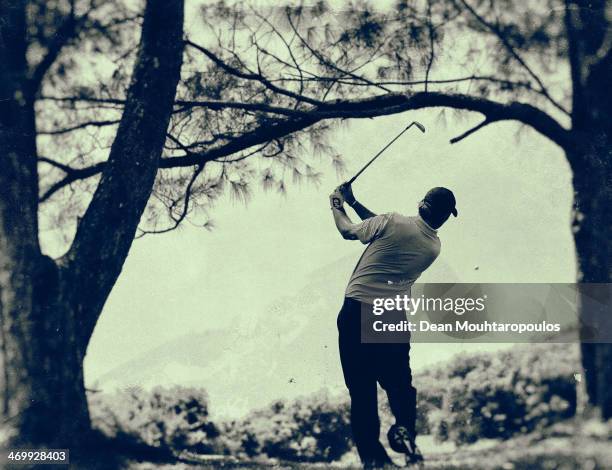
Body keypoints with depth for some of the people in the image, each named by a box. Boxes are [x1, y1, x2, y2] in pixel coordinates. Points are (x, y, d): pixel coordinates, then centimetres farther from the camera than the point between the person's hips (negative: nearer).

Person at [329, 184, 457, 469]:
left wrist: (337, 205, 27)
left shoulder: (392, 223, -8)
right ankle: (404, 428, -15)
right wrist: (353, 202, 23)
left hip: (356, 312, -2)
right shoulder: (434, 247, 6)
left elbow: (348, 231, 7)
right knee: (399, 384, 13)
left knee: (361, 388, 2)